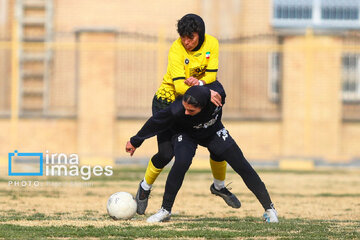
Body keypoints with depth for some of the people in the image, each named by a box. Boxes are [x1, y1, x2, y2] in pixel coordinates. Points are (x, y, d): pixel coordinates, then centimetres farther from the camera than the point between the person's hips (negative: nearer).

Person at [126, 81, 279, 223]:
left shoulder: (218, 93, -38)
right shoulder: (178, 110, -41)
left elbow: (212, 82, -14)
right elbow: (156, 122, -24)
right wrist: (135, 141, -12)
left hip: (213, 133, 3)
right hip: (185, 134, -2)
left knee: (242, 166, -3)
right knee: (181, 163, -30)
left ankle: (269, 208, 11)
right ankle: (165, 211, -13)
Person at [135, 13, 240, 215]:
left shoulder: (211, 43, -10)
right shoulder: (177, 49, -25)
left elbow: (211, 75, -12)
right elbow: (179, 85, -34)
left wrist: (199, 83, -34)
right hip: (168, 101, -5)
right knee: (166, 153, -14)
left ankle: (219, 186, 27)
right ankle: (145, 187, 13)